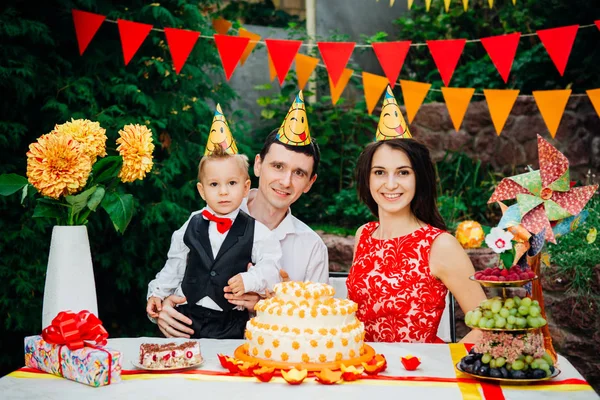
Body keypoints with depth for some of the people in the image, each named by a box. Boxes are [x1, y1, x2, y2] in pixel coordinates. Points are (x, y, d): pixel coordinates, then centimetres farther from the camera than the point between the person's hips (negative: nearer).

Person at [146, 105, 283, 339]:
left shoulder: (255, 231, -3)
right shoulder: (192, 226, 7)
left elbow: (270, 266, -7)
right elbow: (174, 266, 16)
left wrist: (249, 280, -23)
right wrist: (157, 293, 12)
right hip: (187, 315, 3)